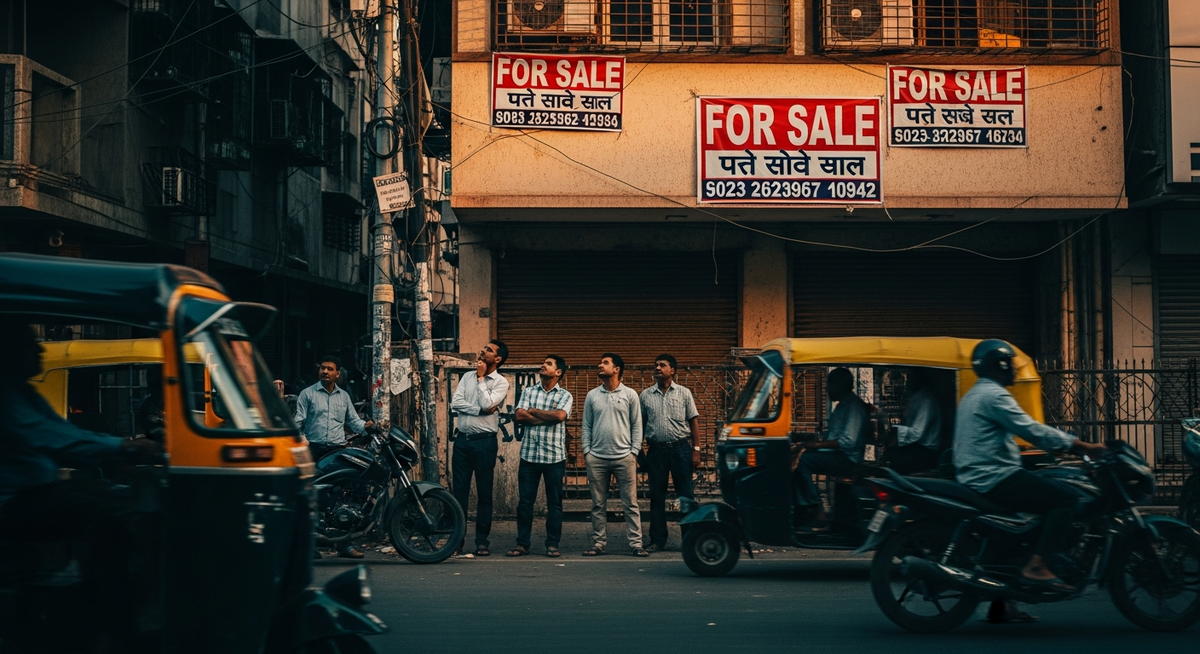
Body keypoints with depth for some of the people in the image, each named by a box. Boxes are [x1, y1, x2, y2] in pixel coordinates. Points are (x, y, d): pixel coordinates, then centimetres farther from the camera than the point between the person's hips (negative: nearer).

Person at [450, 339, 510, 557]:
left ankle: (482, 540, 9)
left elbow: (487, 404, -17)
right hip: (462, 439, 4)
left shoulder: (501, 382, -2)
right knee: (459, 491, 5)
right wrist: (479, 410, -12)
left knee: (484, 492, 2)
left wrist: (481, 378, -7)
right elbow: (455, 403, 0)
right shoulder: (467, 377, 11)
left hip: (484, 441, -4)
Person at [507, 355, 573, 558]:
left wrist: (533, 411, -6)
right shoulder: (528, 392, 11)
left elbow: (559, 416, -16)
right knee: (525, 501, 3)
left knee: (554, 502, 3)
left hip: (554, 456, -2)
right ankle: (522, 543, 9)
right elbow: (519, 416, -4)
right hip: (529, 454, 2)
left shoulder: (565, 396, 4)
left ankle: (553, 544, 10)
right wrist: (547, 418, -9)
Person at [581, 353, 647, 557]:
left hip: (624, 457, -2)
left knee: (630, 503, -2)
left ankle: (636, 543, 0)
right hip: (597, 458, 2)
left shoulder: (630, 394, 3)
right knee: (598, 505, 5)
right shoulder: (592, 395, 9)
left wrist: (634, 452, -3)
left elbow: (636, 425, 4)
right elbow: (586, 426, 10)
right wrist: (586, 451, 2)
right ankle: (599, 543, 11)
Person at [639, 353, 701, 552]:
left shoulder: (684, 393, 4)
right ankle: (657, 540, 10)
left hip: (680, 448, -2)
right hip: (656, 449, 2)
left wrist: (696, 450, -3)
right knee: (656, 496, 4)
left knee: (685, 494, 0)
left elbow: (693, 422, 4)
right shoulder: (646, 395, 8)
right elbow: (640, 425, 11)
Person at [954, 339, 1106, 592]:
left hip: (975, 477, 11)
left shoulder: (973, 396, 22)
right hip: (993, 478, -11)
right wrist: (1083, 446, -14)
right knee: (1065, 498, -13)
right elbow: (1032, 431, -18)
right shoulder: (994, 395, -12)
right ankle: (1036, 566, -20)